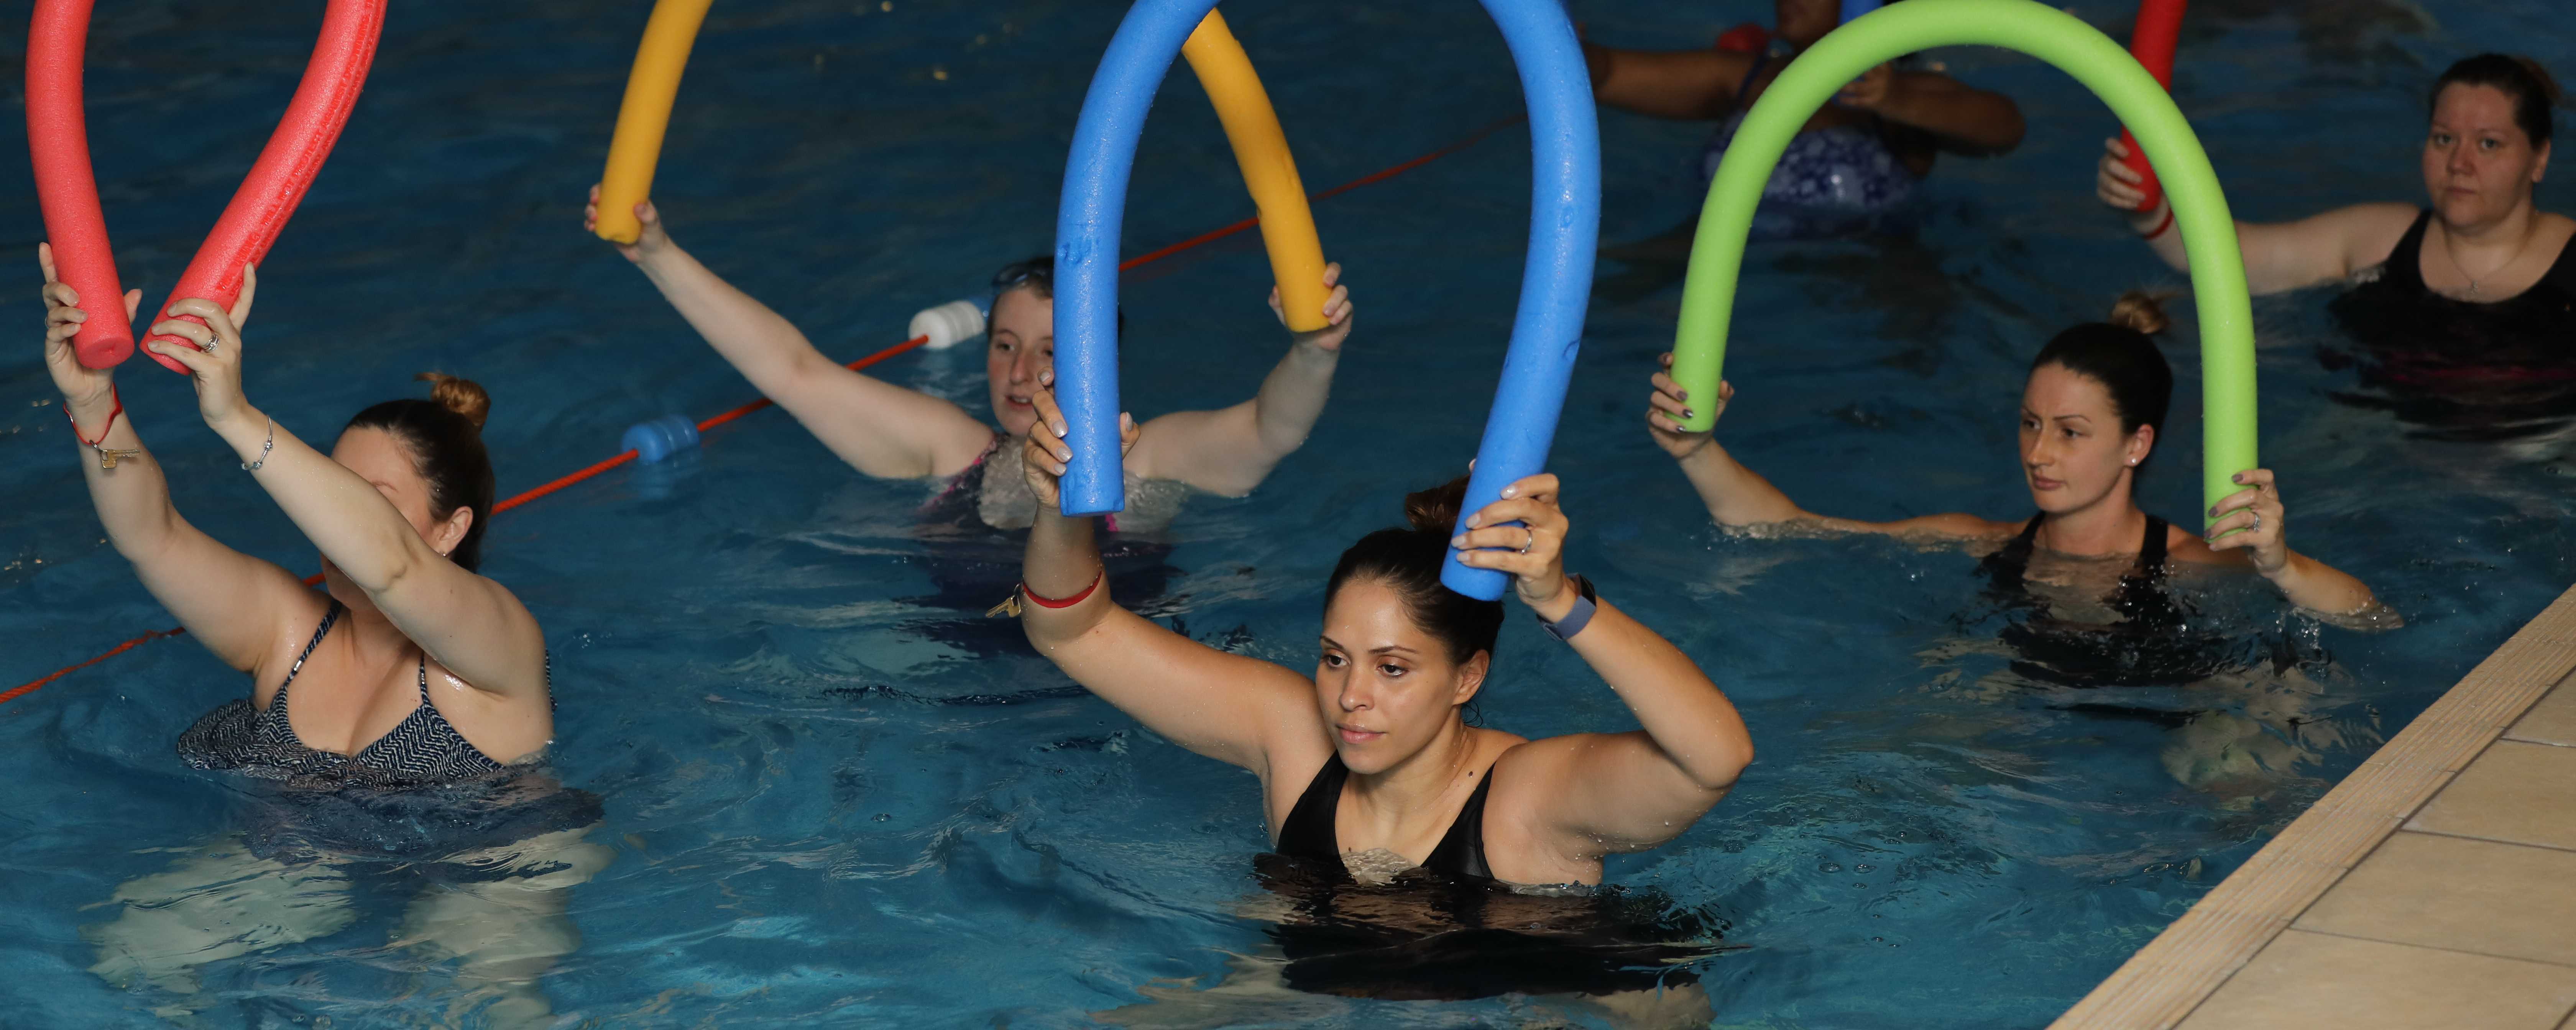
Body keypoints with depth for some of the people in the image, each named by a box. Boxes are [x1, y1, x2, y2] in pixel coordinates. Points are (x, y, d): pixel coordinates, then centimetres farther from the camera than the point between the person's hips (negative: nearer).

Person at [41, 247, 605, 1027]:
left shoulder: (498, 641, -18)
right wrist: (93, 405, -35)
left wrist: (236, 418, -48)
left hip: (486, 870, -6)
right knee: (132, 952, -8)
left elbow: (386, 563, -39)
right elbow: (151, 537, -14)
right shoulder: (288, 625, -1)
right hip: (300, 858, 6)